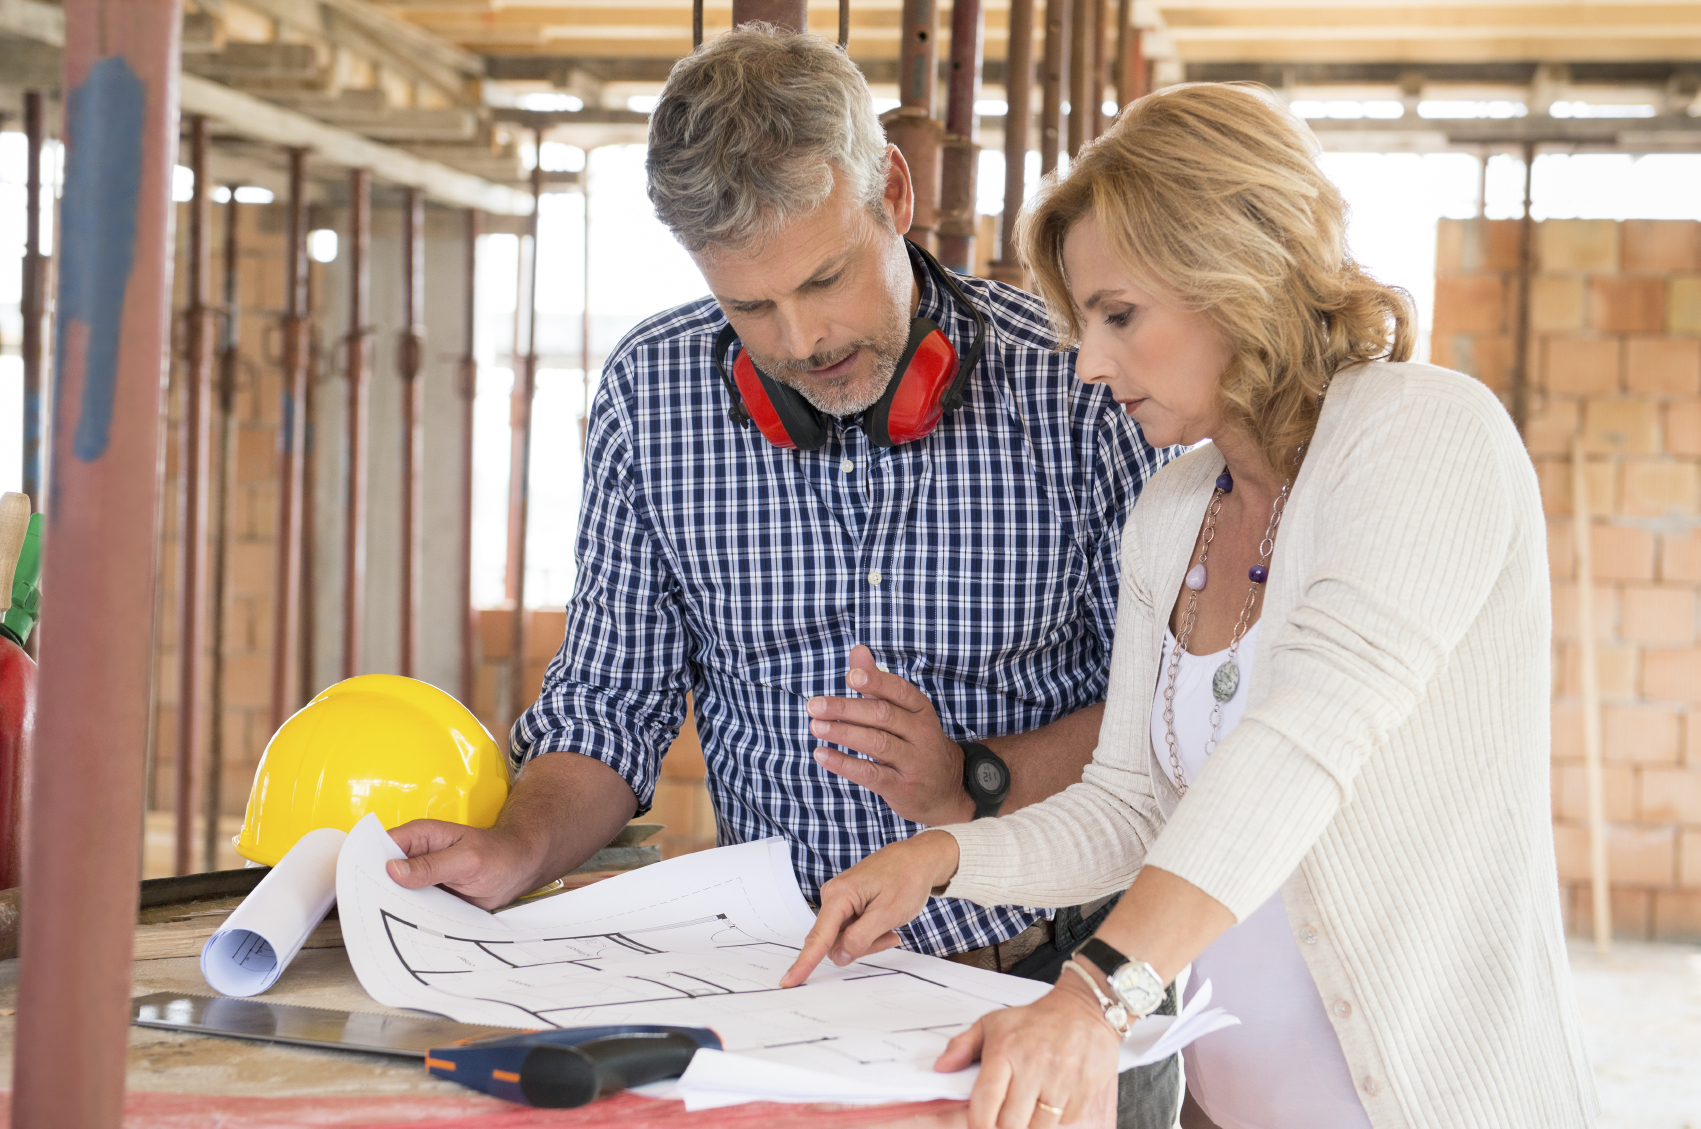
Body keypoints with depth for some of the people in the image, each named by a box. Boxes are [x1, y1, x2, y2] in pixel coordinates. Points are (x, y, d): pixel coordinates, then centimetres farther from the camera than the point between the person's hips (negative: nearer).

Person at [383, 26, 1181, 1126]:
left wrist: (976, 784, -16)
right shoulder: (653, 395, 1)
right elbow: (612, 700, 9)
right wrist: (518, 851, -8)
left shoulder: (1077, 380, -7)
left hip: (1056, 983, -1)